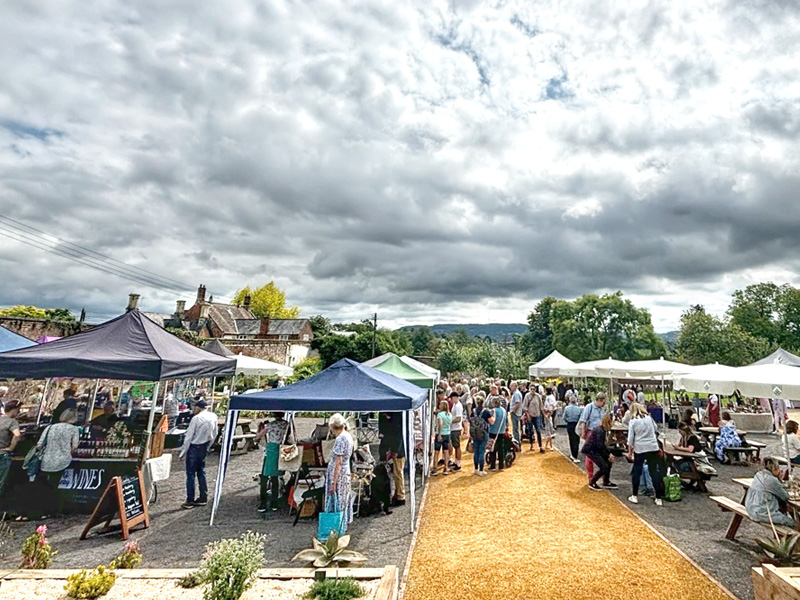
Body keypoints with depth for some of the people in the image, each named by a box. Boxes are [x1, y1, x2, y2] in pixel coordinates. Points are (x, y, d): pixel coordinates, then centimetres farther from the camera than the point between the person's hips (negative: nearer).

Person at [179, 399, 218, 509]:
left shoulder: (196, 418, -18)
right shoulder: (213, 417, -1)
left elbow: (188, 436, -14)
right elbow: (214, 435, 6)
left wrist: (183, 452, -6)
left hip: (194, 447, -6)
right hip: (204, 448, 6)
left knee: (190, 474, 4)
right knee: (201, 472, 17)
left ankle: (190, 501, 11)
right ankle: (203, 498, 23)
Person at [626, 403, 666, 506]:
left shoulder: (633, 421, -3)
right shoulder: (649, 418, 6)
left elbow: (630, 438, -4)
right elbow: (656, 432, 16)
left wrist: (630, 452, 4)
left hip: (639, 448, -3)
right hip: (653, 448, 3)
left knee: (637, 472, 8)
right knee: (654, 472, 7)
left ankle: (635, 496, 13)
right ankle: (659, 498, 8)